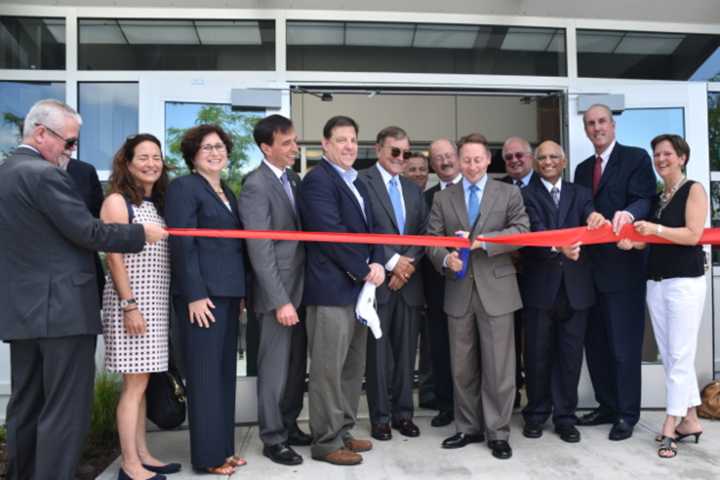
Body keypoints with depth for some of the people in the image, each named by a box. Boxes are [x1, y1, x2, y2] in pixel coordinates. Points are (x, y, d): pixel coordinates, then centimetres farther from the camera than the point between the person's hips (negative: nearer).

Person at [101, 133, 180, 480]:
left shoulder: (158, 204, 15)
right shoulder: (117, 202, -7)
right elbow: (114, 258, -13)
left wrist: (155, 304, 13)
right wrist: (130, 305, -19)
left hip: (156, 303, 7)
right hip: (130, 302, -7)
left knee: (140, 383, 12)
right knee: (135, 384, -4)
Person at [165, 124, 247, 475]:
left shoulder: (227, 192, 18)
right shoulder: (183, 187, -6)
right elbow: (182, 245, -14)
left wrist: (241, 292, 12)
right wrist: (195, 295, -19)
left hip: (229, 293, 8)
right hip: (203, 293, -8)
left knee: (225, 373, 12)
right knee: (205, 375, -1)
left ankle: (223, 448, 22)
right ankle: (207, 456, 9)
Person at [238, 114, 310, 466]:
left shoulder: (294, 179, 11)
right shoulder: (256, 186, -13)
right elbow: (260, 251, -18)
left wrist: (296, 295, 4)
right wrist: (280, 301, -20)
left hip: (301, 287, 7)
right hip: (278, 292, -7)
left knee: (297, 364, 15)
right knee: (275, 367, 5)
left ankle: (289, 425, 31)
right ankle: (272, 438, 19)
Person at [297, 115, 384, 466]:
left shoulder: (357, 182, 18)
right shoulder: (317, 180, -10)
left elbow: (368, 229, 16)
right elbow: (332, 234, -18)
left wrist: (377, 264, -2)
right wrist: (364, 271, -12)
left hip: (358, 287, 9)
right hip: (332, 288, -9)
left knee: (352, 367, 14)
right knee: (328, 368, 0)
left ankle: (343, 431, 27)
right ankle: (326, 442, 11)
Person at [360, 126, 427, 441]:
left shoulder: (414, 189, 16)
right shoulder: (362, 182, -3)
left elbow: (423, 234, 10)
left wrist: (407, 263, -6)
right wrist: (391, 261, -12)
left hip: (408, 281, 5)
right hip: (378, 281, -5)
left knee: (406, 351, 10)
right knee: (378, 352, 3)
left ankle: (403, 413, 22)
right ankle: (380, 417, 15)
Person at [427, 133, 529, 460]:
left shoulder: (509, 193, 4)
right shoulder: (443, 198, 10)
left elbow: (522, 232, -7)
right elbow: (432, 240, 4)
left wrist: (481, 241, -17)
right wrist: (445, 259, -16)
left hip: (496, 289, -2)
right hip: (458, 290, 3)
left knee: (498, 368, 2)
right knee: (462, 368, 11)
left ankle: (498, 433, 14)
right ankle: (468, 428, 24)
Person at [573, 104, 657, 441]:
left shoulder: (636, 158, -1)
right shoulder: (583, 169, 18)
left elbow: (645, 200, -14)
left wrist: (628, 213, -34)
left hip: (622, 265, -6)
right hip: (591, 267, 6)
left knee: (624, 343, -1)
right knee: (595, 342, 12)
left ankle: (627, 414, 12)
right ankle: (607, 406, 25)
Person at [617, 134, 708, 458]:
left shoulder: (694, 190, -3)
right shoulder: (655, 197, 14)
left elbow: (693, 235, -13)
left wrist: (655, 229, -23)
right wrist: (633, 242, -4)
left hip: (685, 281, -7)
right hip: (655, 281, 7)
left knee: (680, 355, -4)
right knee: (668, 355, 8)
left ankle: (670, 426, 0)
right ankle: (690, 420, 18)